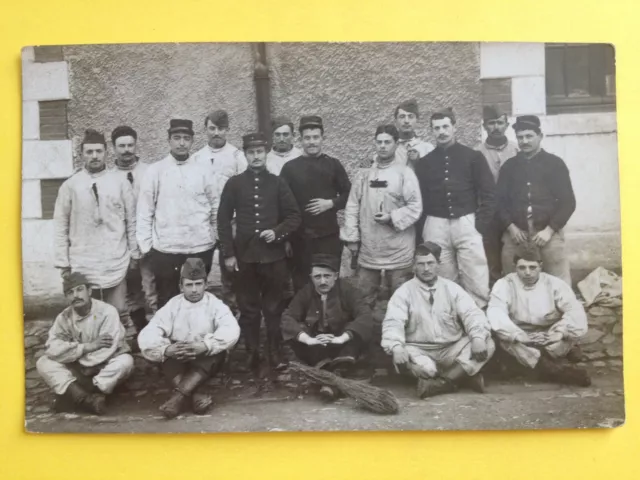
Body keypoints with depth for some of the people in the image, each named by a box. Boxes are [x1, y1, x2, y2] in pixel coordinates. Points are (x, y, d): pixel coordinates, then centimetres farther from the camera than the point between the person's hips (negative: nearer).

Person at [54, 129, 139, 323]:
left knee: (118, 313, 6)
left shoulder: (120, 182, 0)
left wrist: (134, 253, 6)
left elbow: (131, 221, 5)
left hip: (115, 263, 0)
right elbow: (61, 226, 2)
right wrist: (63, 262, 0)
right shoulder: (70, 185, -1)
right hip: (82, 264, 0)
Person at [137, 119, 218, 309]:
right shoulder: (155, 171, -1)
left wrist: (215, 237, 7)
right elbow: (145, 211, -1)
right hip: (165, 250, -1)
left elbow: (214, 207, 9)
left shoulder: (203, 171, 4)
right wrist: (145, 245, -4)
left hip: (200, 248, 1)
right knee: (167, 302, 9)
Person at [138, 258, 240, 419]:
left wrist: (204, 346, -38)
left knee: (217, 349, -32)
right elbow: (146, 336, -13)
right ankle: (197, 396, -40)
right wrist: (166, 349, -34)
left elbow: (231, 330, -23)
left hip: (207, 362, -1)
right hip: (177, 361, 1)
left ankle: (179, 395, -38)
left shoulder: (215, 305, -3)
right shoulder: (172, 306, 0)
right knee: (168, 353, -29)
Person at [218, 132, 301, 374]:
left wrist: (278, 232, -12)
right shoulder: (234, 184, 3)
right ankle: (252, 355, 18)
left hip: (273, 255, 0)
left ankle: (275, 354, 18)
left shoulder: (277, 183, 5)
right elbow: (223, 220, 3)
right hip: (244, 256, 0)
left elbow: (294, 216, 6)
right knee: (248, 309, 7)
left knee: (274, 308, 7)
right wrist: (228, 253, -2)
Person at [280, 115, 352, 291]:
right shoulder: (290, 167, 3)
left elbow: (348, 195, 9)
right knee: (301, 283, 5)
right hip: (300, 237, 0)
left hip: (329, 235, 0)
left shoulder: (333, 164, 4)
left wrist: (331, 203, -10)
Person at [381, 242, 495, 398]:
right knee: (401, 357, -35)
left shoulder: (452, 288, 7)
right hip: (419, 350, -2)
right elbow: (393, 322, -13)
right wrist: (396, 347, -34)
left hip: (452, 350, 3)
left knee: (488, 344, -19)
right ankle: (464, 375, -22)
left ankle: (439, 383, -27)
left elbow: (471, 313, -4)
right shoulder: (404, 292, 0)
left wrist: (478, 337, -25)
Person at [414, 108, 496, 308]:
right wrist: (420, 232, 3)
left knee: (477, 283, -5)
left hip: (466, 223, -2)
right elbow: (420, 199, 10)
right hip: (436, 226, 2)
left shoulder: (473, 157, 5)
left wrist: (481, 225, -6)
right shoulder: (424, 162, 10)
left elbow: (488, 193, 3)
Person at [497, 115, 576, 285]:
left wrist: (550, 230, -7)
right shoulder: (509, 166, 13)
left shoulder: (555, 163, 7)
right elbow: (500, 200, 11)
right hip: (515, 234, 2)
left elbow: (568, 201, 2)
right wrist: (510, 227, -3)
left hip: (548, 233, -2)